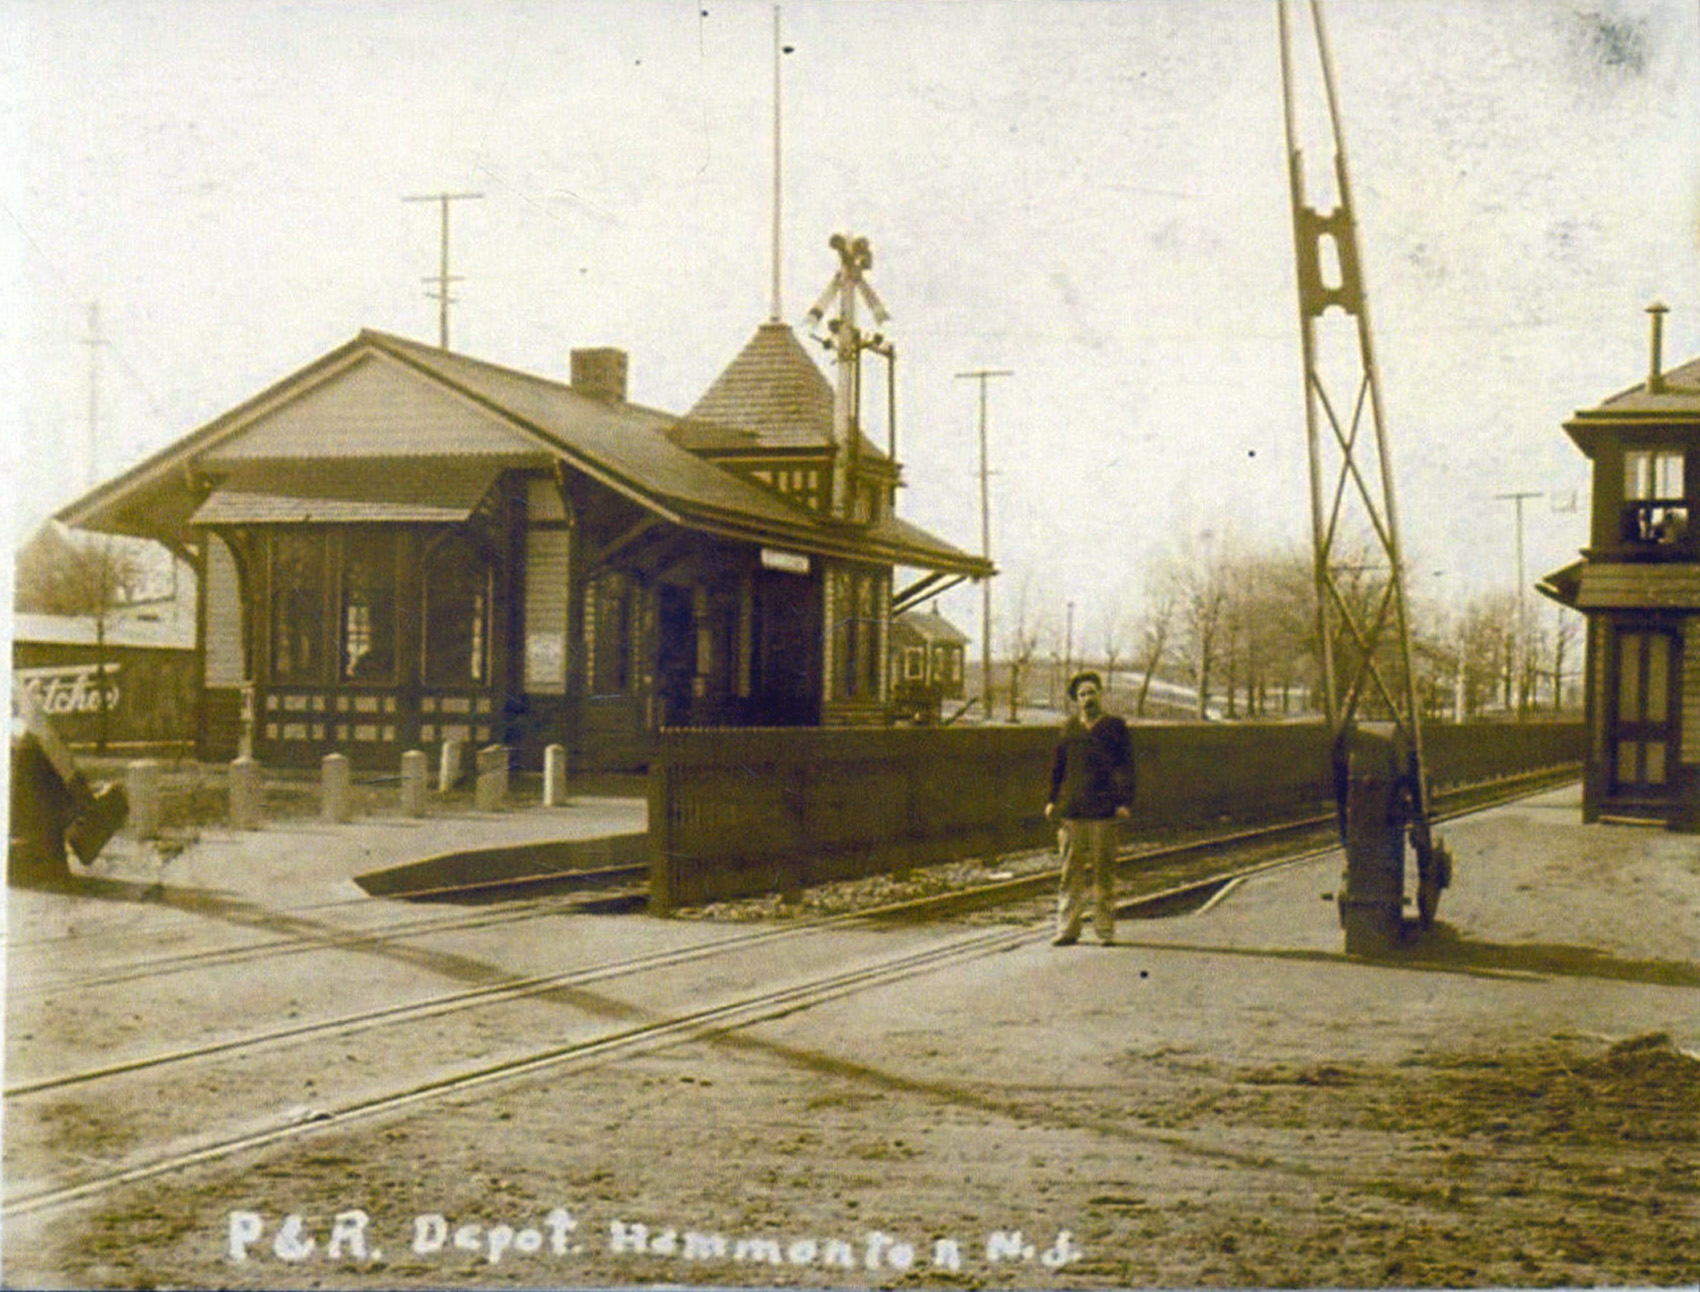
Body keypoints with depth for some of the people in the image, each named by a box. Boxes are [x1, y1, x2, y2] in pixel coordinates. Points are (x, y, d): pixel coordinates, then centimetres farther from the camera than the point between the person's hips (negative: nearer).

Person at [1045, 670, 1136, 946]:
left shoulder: (1115, 727, 4)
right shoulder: (1070, 728, 13)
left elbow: (1126, 767, 2)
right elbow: (1058, 766, 17)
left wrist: (1125, 802, -8)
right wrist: (1052, 800, 10)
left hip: (1103, 811, -3)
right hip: (1071, 810, 3)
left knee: (1104, 870, 2)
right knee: (1071, 871, 3)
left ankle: (1105, 929, 9)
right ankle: (1067, 928, 7)